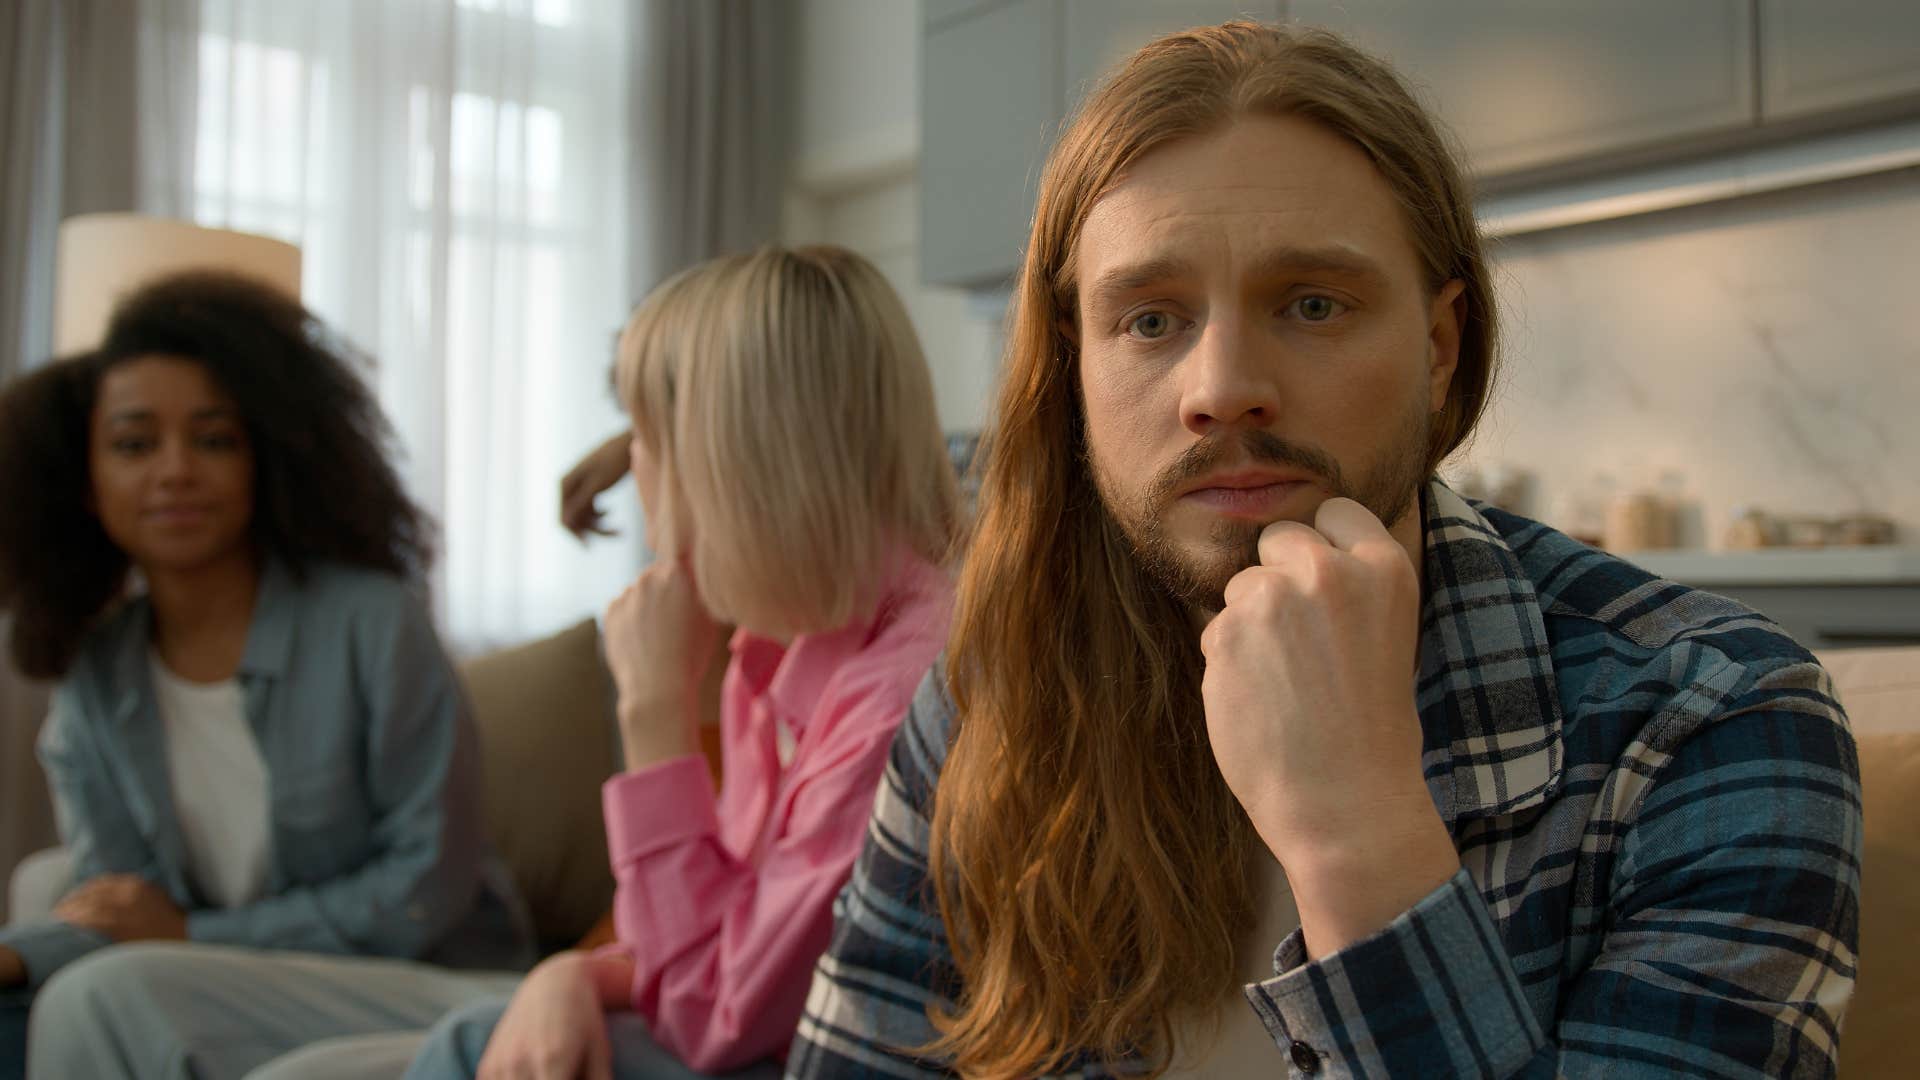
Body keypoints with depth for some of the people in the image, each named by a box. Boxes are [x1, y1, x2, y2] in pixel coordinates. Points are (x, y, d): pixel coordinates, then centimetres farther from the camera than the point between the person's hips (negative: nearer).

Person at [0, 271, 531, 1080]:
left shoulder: (369, 620, -12)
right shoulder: (90, 687, 5)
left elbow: (429, 884, -12)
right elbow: (113, 917, 0)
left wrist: (195, 933, -10)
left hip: (420, 987, -5)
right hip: (224, 1001, 5)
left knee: (107, 999, -25)